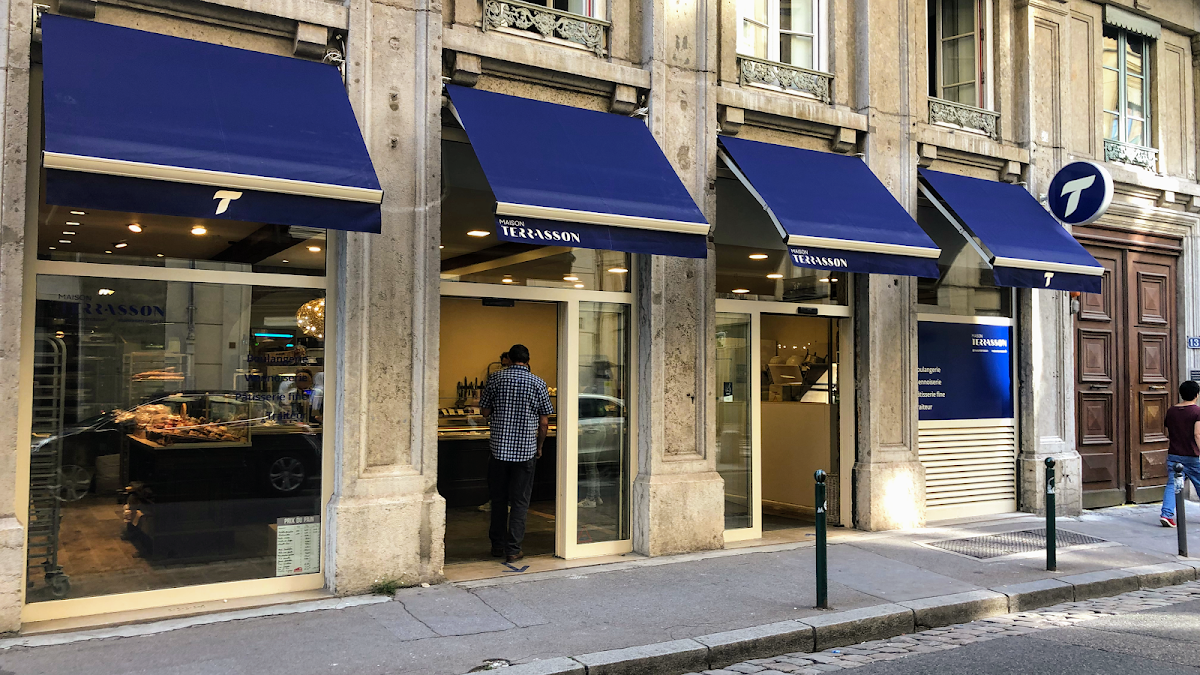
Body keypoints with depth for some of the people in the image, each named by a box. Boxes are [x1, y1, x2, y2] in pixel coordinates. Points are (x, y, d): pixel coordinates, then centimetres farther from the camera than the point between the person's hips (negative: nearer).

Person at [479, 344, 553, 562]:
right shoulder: (538, 383, -2)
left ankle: (498, 545, 22)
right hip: (526, 450, -1)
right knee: (519, 501, 5)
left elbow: (484, 411, 4)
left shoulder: (496, 378, 0)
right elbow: (544, 423, -1)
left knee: (498, 498, 14)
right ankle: (513, 550, 5)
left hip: (499, 448, 1)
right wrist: (539, 446, 13)